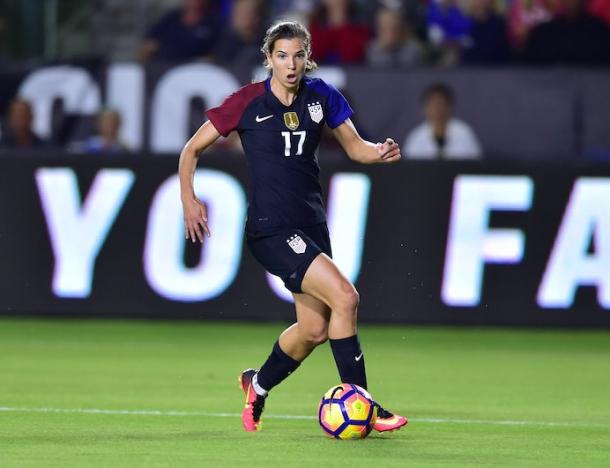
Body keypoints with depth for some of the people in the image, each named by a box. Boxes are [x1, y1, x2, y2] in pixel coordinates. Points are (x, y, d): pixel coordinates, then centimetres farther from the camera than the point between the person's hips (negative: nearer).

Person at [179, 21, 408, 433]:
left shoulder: (321, 96, 4)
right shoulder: (248, 102, -7)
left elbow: (356, 148, 9)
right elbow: (192, 149, 1)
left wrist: (381, 152, -13)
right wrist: (188, 199, -11)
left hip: (311, 225, 6)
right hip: (271, 228, -6)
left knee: (315, 328, 10)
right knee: (344, 296, -21)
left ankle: (258, 384, 37)